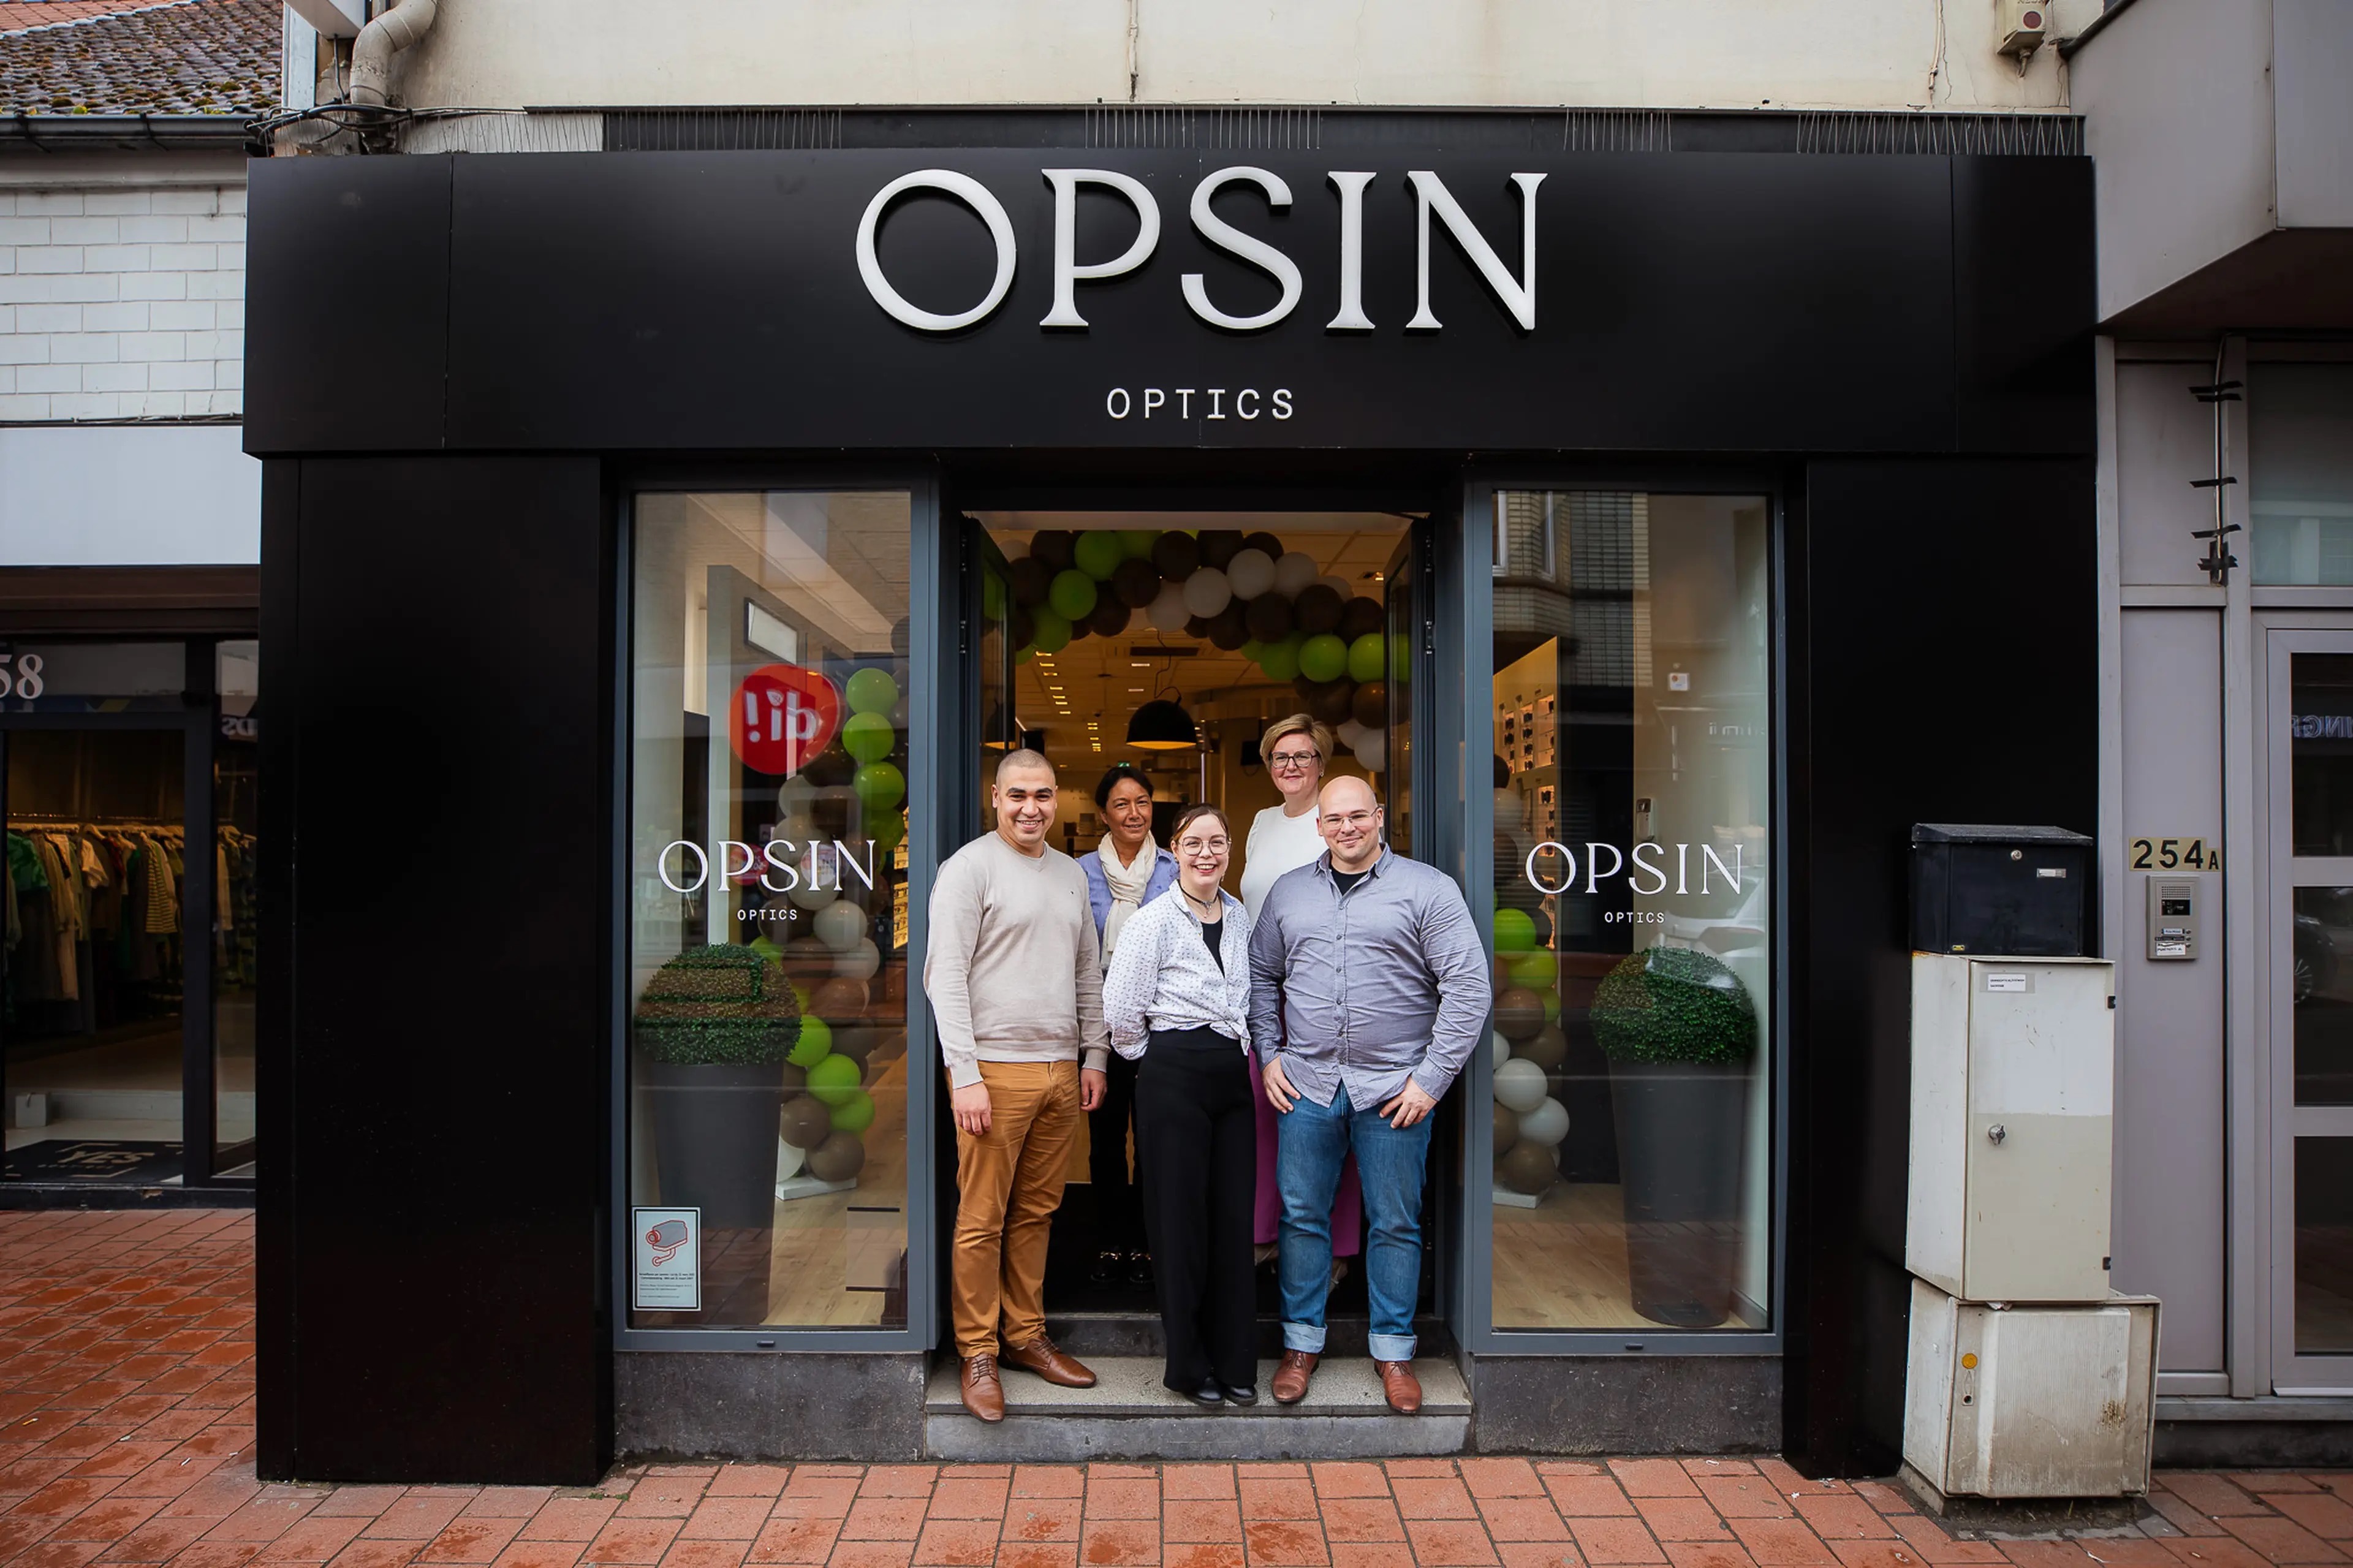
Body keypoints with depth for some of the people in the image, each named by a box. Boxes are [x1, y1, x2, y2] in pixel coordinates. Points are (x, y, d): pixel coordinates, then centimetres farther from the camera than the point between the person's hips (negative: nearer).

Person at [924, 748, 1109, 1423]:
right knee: (982, 1219, 0)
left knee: (1037, 1213, 12)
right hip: (995, 1069, -6)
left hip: (1060, 1071, 6)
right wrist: (966, 1075, -16)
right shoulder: (970, 867, -5)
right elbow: (946, 977, -10)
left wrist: (1094, 1055, 13)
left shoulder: (1071, 874, 15)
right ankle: (979, 1355, 12)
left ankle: (1026, 1336, 24)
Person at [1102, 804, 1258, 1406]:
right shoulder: (1154, 921, -8)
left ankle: (1235, 1363, 18)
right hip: (1174, 1079, -5)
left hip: (1233, 1078, 6)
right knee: (1180, 1219, 1)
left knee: (1234, 1218, 7)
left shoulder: (1241, 917, 11)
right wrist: (1158, 1058, 4)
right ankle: (1188, 1366, 15)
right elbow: (1120, 1013, -8)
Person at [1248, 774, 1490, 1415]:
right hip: (1307, 1085, 3)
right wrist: (1268, 1054, 7)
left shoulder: (1428, 889, -3)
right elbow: (1260, 975, 18)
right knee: (1301, 1214, 9)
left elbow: (1469, 987, -6)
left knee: (1396, 1224, 7)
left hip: (1394, 1089, -3)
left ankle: (1394, 1351, 23)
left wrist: (1432, 1078, -10)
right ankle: (1301, 1343, 25)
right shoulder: (1289, 892, 10)